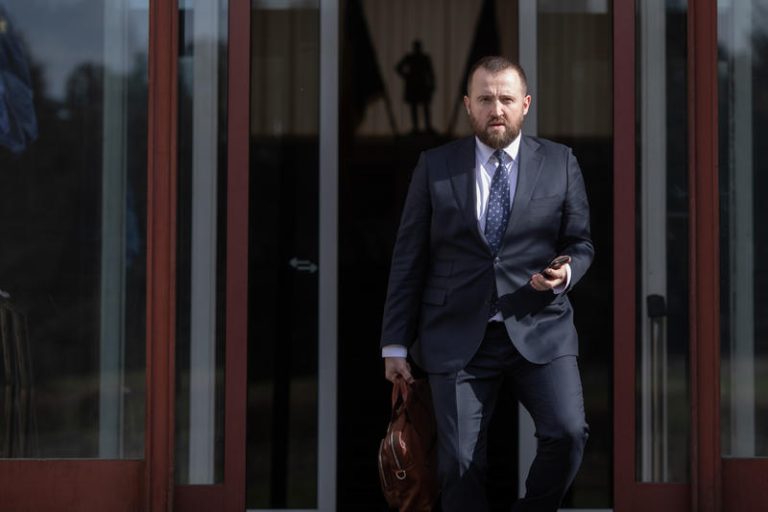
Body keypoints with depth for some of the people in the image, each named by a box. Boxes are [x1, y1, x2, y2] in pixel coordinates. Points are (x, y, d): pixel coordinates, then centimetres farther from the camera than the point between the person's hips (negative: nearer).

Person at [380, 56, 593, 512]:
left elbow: (581, 243, 14)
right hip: (457, 336, 0)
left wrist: (564, 274, -11)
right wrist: (395, 345, 4)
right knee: (461, 465, -3)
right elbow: (408, 259, 7)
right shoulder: (434, 167, 6)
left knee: (568, 433, -20)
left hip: (539, 330, 0)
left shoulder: (560, 163, 7)